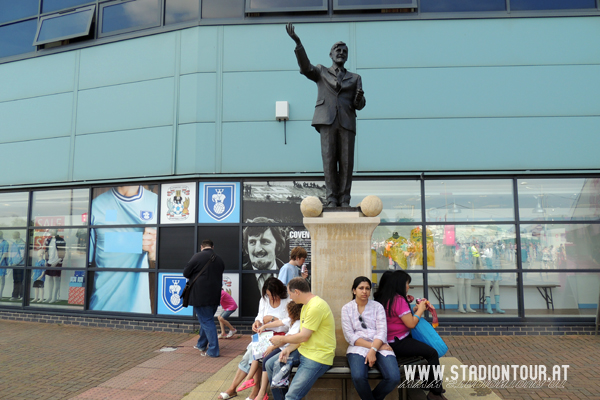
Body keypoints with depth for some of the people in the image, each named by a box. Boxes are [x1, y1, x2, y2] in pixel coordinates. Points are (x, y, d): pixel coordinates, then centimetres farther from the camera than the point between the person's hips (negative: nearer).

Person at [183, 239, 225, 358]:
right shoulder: (219, 259, 8)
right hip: (215, 296, 6)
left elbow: (186, 273, -5)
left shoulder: (198, 256, -10)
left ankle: (213, 350, -1)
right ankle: (201, 344, 36)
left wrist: (192, 278, 14)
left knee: (207, 322, -1)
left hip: (201, 296, -6)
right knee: (207, 320, 21)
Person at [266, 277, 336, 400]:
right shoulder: (306, 305, 13)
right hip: (303, 350, 10)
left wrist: (282, 340, -4)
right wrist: (288, 349, -3)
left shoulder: (316, 306, -20)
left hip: (318, 356, -10)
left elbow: (304, 336, -19)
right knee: (271, 365, 7)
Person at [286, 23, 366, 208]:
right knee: (329, 159, -8)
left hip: (347, 122, 2)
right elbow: (305, 67, 0)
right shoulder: (321, 72, 20)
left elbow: (360, 105, 14)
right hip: (327, 120, -1)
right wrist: (297, 42, -13)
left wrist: (359, 97, -10)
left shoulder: (355, 78, 23)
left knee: (346, 161, -6)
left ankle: (344, 201, -2)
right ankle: (331, 200, -4)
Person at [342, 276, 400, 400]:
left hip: (379, 346, 2)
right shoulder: (347, 308, 8)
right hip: (358, 347, -2)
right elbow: (350, 336, -2)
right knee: (358, 377, -33)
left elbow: (382, 332, -1)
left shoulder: (377, 306, 12)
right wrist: (371, 345, -12)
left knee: (394, 378, -25)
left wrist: (373, 350, -17)